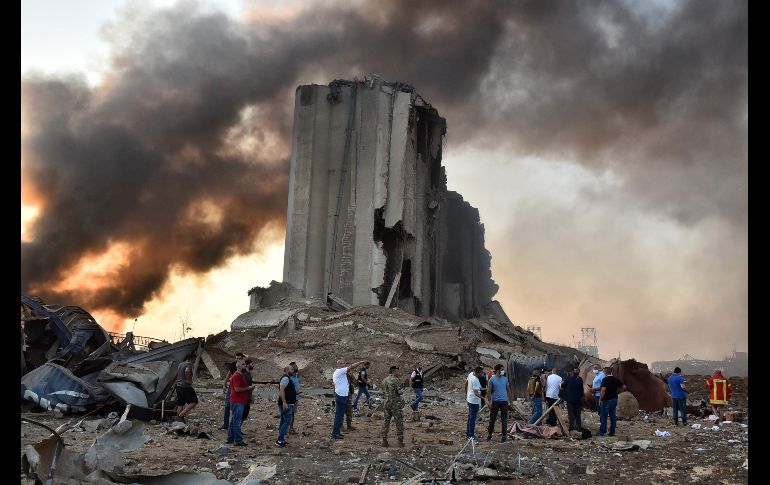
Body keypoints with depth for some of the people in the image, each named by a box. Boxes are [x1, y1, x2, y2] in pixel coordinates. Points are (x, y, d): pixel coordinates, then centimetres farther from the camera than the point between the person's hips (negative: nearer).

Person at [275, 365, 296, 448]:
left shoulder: (287, 378, 20)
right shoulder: (285, 378, -14)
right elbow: (281, 390, -24)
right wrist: (284, 402, -28)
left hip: (287, 404, 11)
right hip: (286, 404, -11)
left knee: (284, 422, 12)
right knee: (287, 421, -12)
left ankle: (281, 440, 16)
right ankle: (279, 440, -15)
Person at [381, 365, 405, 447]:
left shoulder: (384, 380, 7)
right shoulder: (396, 380, -13)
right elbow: (399, 392, -18)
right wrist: (402, 391, 7)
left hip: (386, 403, 6)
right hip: (396, 404, -5)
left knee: (385, 422, 11)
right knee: (399, 423, 4)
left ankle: (384, 440, 10)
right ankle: (400, 441, 6)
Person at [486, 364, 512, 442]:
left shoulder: (505, 379, 9)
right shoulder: (492, 380, -2)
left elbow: (508, 390, 13)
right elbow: (489, 391, -2)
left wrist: (511, 401, 10)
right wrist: (489, 401, -10)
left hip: (504, 401, 2)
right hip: (495, 401, -2)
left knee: (504, 419, 3)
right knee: (492, 418, 5)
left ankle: (504, 436, 9)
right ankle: (489, 434, 19)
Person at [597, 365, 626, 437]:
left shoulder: (605, 380, -14)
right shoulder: (616, 379, 6)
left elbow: (603, 389, -25)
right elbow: (624, 387, 8)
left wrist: (600, 399, -17)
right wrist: (617, 392, 12)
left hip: (607, 400, -6)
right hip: (614, 399, 6)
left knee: (603, 416, 0)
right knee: (613, 416, 10)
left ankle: (602, 432, 1)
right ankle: (612, 432, 12)